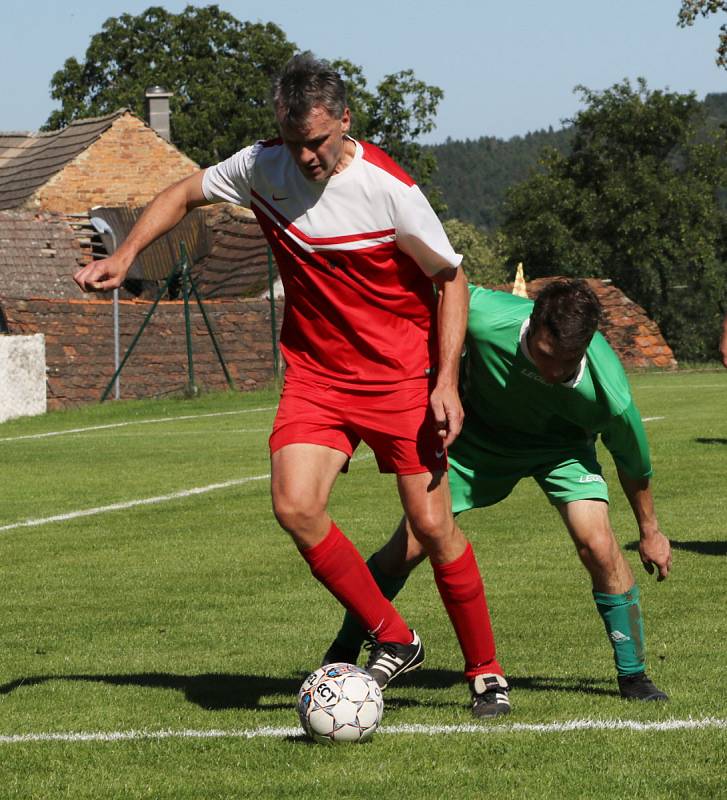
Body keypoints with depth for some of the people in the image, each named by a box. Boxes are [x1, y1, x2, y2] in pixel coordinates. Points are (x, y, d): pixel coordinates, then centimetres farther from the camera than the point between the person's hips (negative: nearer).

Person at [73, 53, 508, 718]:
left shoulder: (388, 188, -17)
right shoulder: (261, 167, -6)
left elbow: (450, 279, -6)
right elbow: (185, 195, 13)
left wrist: (447, 380, -12)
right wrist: (124, 257, 0)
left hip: (401, 376, -3)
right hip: (314, 373, 4)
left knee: (431, 525, -5)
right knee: (295, 506, -17)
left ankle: (485, 670, 14)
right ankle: (393, 639, 0)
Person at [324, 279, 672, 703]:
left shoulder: (608, 393, -36)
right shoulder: (485, 316, -40)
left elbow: (633, 463, -14)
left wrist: (650, 530, 1)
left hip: (560, 446, -1)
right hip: (479, 434, 1)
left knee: (598, 544, -23)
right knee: (408, 548, -4)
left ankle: (633, 677, -3)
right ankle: (343, 653, 20)